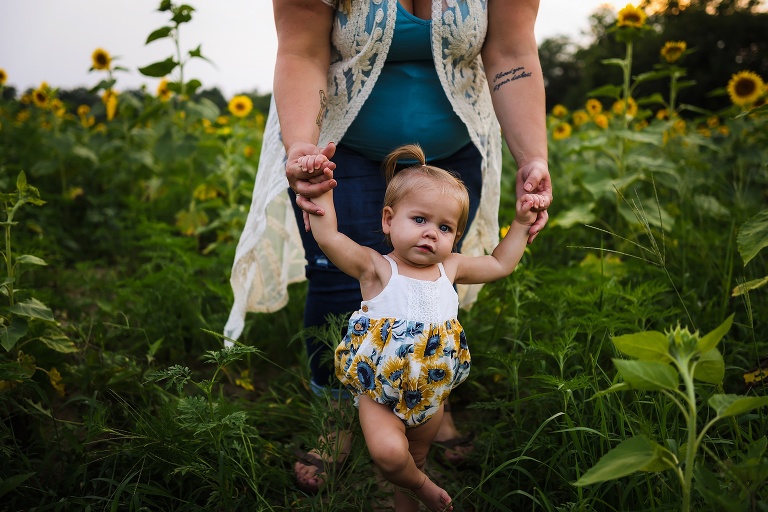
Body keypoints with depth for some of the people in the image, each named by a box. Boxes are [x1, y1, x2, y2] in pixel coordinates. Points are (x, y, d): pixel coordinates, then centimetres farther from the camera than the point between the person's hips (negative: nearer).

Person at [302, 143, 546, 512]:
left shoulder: (449, 267, 0)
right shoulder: (377, 268, -15)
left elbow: (501, 264, 16)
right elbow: (328, 236, -27)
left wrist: (521, 222, 11)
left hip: (432, 393, 5)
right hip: (379, 390, -4)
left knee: (415, 456, 22)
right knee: (389, 452, -26)